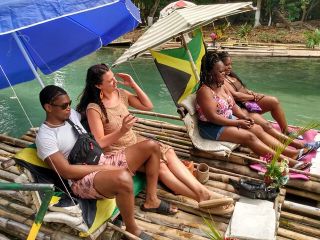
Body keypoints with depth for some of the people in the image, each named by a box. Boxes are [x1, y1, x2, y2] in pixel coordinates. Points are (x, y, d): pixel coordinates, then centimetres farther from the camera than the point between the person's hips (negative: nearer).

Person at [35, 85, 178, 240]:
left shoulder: (71, 115, 11)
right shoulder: (45, 137, -11)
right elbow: (66, 172, -18)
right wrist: (103, 168, -17)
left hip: (104, 162, 8)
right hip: (83, 179, -8)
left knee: (151, 146, -2)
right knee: (123, 178, -42)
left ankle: (151, 200, 8)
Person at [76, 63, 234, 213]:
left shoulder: (121, 94, 2)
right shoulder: (94, 108, -16)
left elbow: (148, 106, 5)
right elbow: (100, 143, -17)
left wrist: (133, 85, -3)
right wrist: (122, 131, -31)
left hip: (135, 141, 7)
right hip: (117, 151, -6)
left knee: (168, 153, -17)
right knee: (158, 165, -26)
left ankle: (203, 191, -23)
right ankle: (201, 197, -22)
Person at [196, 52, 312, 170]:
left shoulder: (222, 86, 7)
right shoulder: (205, 91, -20)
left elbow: (233, 105, 13)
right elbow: (213, 117, -25)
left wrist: (244, 117, -6)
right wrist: (237, 122, -19)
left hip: (228, 119, 9)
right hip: (212, 127, -9)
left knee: (257, 129, -5)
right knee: (249, 136, -21)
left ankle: (291, 152, -8)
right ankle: (285, 160, -22)